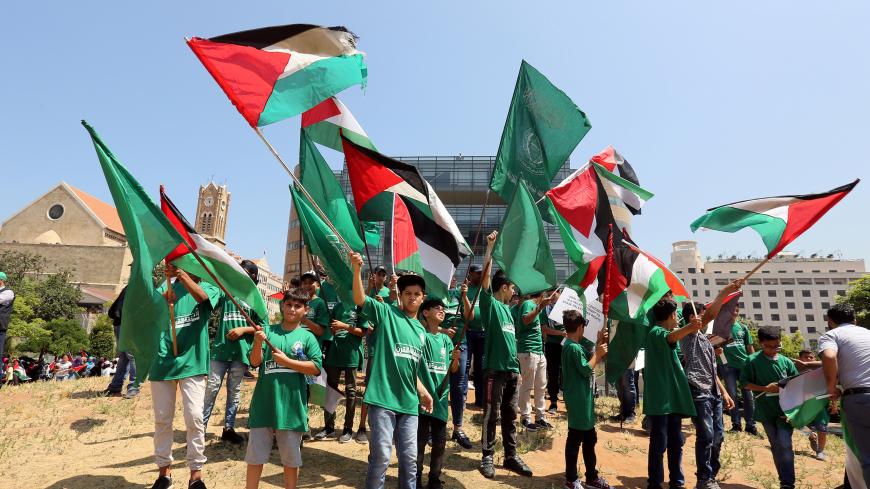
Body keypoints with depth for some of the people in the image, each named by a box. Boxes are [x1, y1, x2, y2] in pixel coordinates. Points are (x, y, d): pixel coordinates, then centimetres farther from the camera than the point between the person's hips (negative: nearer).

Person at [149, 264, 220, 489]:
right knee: (162, 420, 10)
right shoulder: (167, 286, 9)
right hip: (162, 362, 2)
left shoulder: (209, 287, 4)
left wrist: (181, 273, -32)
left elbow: (201, 297, -20)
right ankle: (164, 470, 25)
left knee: (194, 418, -2)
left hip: (192, 363, -2)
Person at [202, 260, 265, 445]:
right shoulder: (225, 293, 8)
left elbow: (263, 327, 2)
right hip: (220, 349, 1)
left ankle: (229, 428, 19)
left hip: (241, 351, 0)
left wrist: (243, 329, -12)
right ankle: (202, 424, 14)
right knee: (212, 388, 1)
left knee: (234, 391, 9)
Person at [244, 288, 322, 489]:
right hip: (264, 403, 1)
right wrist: (257, 343, -20)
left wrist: (286, 361, -14)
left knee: (291, 458, 12)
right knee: (255, 454, 11)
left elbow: (316, 368, -8)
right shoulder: (268, 331, 4)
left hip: (292, 406, -1)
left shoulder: (307, 337, 0)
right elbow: (254, 362, -1)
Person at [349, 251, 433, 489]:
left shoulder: (421, 331, 15)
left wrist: (422, 391, 16)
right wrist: (357, 270, -31)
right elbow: (359, 299, -18)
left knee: (409, 457, 12)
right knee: (381, 455, -2)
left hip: (409, 402, 6)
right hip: (383, 398, -5)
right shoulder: (386, 313, -2)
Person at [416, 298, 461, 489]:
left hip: (440, 396, 5)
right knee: (420, 439, 2)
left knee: (440, 440, 10)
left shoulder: (446, 339, 10)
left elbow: (453, 370, 11)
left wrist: (456, 359, -12)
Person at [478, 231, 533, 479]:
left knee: (509, 414, 13)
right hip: (496, 368, -7)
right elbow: (485, 277, -17)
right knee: (492, 414, 1)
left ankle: (511, 457, 23)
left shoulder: (508, 309, 17)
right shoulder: (490, 304, -6)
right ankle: (487, 458, 13)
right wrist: (490, 247, -19)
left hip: (512, 369, 7)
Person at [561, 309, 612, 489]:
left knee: (589, 438, 18)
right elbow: (587, 369, -20)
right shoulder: (573, 347, -20)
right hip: (578, 399, -10)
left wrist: (599, 343, 6)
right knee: (575, 439, 1)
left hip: (584, 398, 10)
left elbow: (590, 361, 14)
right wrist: (598, 354, -10)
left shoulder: (577, 345, 11)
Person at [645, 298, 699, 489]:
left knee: (676, 443, 15)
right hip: (660, 398, -9)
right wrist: (689, 328, -56)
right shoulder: (656, 333, -14)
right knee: (659, 443, -3)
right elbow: (669, 338, -37)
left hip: (673, 397, 9)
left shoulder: (671, 333, 17)